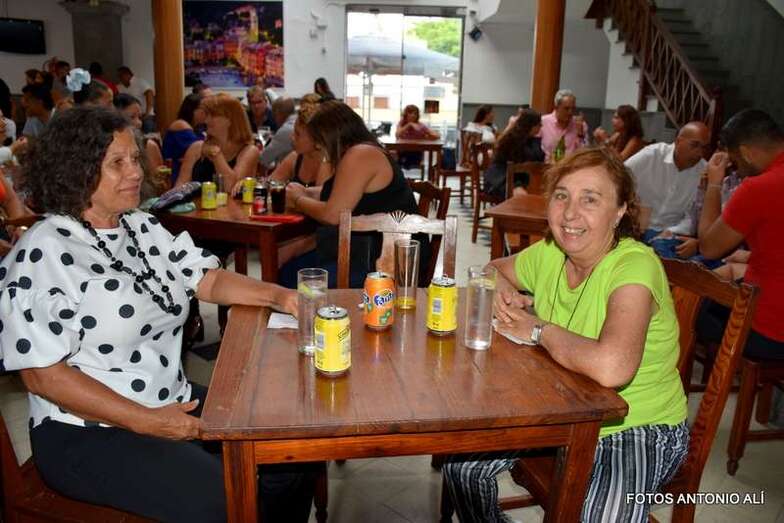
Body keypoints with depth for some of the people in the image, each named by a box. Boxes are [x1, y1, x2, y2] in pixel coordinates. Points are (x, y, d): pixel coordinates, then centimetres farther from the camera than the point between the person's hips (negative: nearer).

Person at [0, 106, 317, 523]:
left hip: (174, 404, 7)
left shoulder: (143, 228, 7)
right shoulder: (41, 256, -15)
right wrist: (146, 422, -20)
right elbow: (43, 375, -17)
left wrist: (276, 295, -11)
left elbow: (208, 278, 7)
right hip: (87, 434, -7)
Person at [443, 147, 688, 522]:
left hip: (639, 430, -6)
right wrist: (502, 292, -9)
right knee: (460, 464, -2)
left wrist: (537, 329, -25)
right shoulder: (550, 253, -6)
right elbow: (493, 269, 16)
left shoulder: (634, 265, -26)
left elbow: (610, 367, -43)